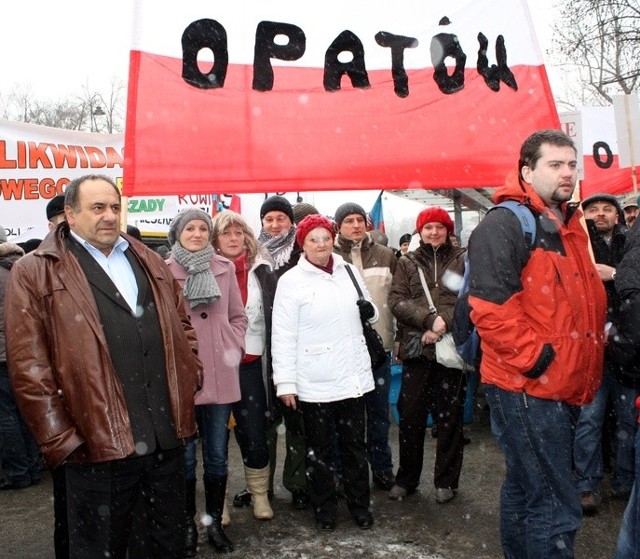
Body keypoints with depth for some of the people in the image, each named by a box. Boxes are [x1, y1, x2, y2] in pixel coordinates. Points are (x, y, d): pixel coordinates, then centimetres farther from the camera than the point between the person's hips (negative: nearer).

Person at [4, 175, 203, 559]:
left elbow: (181, 325, 19)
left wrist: (191, 374, 6)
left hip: (168, 439, 5)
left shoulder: (149, 262, 13)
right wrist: (59, 438, -12)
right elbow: (30, 367, -9)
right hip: (98, 445, -5)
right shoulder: (36, 274, -4)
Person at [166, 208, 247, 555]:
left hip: (220, 376, 3)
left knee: (217, 455, 13)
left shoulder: (224, 268, 4)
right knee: (185, 455, 10)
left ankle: (214, 522, 28)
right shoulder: (164, 271, -4)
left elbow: (237, 316, 11)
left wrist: (234, 349, -1)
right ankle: (188, 524, 26)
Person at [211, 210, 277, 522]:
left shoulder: (262, 271, 4)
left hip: (249, 364, 1)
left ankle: (259, 494, 23)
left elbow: (273, 318, 5)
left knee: (254, 432, 4)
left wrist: (274, 362, 1)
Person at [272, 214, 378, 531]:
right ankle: (325, 507, 29)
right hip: (314, 382, -3)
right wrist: (285, 383, -13)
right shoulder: (291, 281, -7)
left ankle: (359, 503, 31)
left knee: (355, 444, 15)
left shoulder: (349, 271, 6)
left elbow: (368, 314, 19)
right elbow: (284, 336, -9)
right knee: (319, 449, 12)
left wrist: (370, 311, -5)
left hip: (353, 376, 4)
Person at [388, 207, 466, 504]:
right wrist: (429, 319, -15)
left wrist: (444, 324, -17)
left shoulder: (462, 260, 7)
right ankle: (406, 478, 21)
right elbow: (396, 300, -1)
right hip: (416, 348, 1)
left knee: (449, 415, 7)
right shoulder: (407, 262, 11)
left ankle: (446, 480, 21)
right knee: (410, 416, 5)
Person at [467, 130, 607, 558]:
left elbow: (588, 301, 26)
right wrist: (536, 359, -20)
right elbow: (490, 307, -22)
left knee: (524, 487, 21)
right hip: (527, 387, -9)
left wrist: (592, 356, 16)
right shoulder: (504, 224, -13)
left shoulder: (569, 226, 16)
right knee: (556, 506, -5)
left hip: (563, 389, 9)